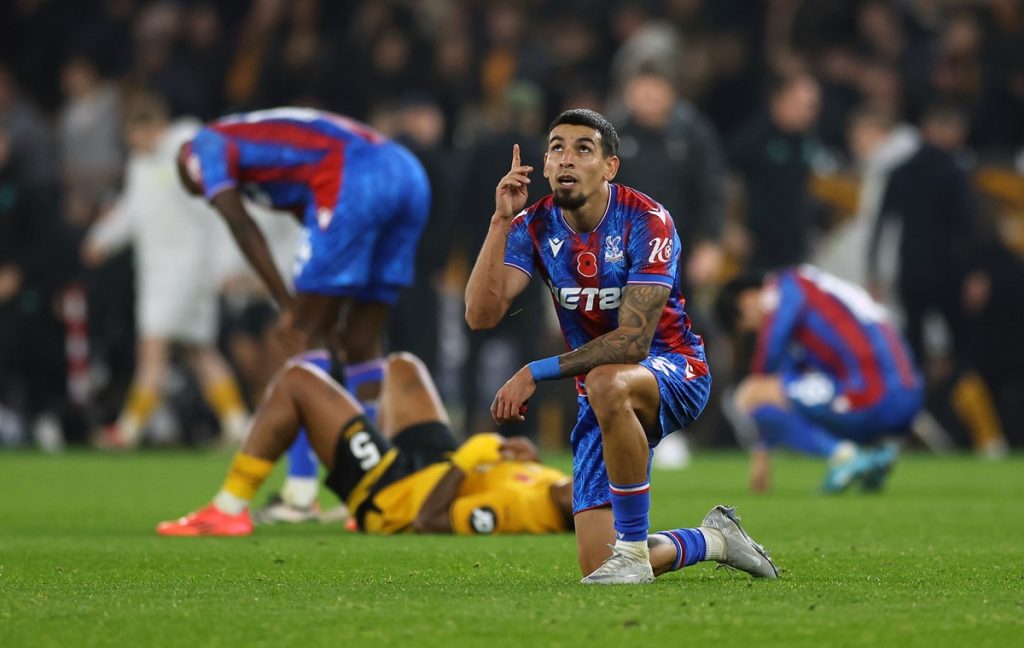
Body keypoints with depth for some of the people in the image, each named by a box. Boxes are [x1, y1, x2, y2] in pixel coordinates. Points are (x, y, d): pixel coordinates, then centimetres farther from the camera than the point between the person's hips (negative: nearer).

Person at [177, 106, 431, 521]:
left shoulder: (208, 145, 17)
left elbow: (240, 225, 2)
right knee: (362, 344, 13)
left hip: (355, 182, -8)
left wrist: (288, 306, 0)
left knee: (306, 336, -1)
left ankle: (301, 490, -4)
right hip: (409, 175, 8)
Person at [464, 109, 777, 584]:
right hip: (602, 395, 5)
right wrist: (501, 221, -24)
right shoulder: (534, 227, -4)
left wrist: (535, 373, -29)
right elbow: (481, 314, -17)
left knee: (606, 384, -43)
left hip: (672, 368, -5)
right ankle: (716, 540, 25)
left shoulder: (645, 222, -19)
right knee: (597, 565, -5)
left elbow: (633, 341, -27)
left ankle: (634, 552, -30)